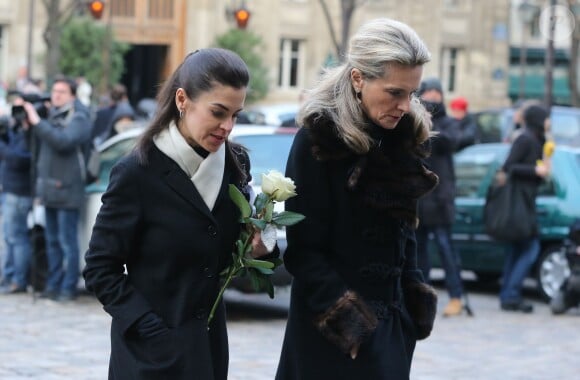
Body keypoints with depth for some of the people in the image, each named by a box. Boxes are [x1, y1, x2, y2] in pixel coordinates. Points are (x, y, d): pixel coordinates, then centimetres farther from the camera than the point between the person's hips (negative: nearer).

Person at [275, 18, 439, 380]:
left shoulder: (402, 137, 7)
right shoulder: (319, 139, -13)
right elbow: (303, 246, -13)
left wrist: (415, 297, 9)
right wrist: (340, 314, -18)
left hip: (392, 320, 6)